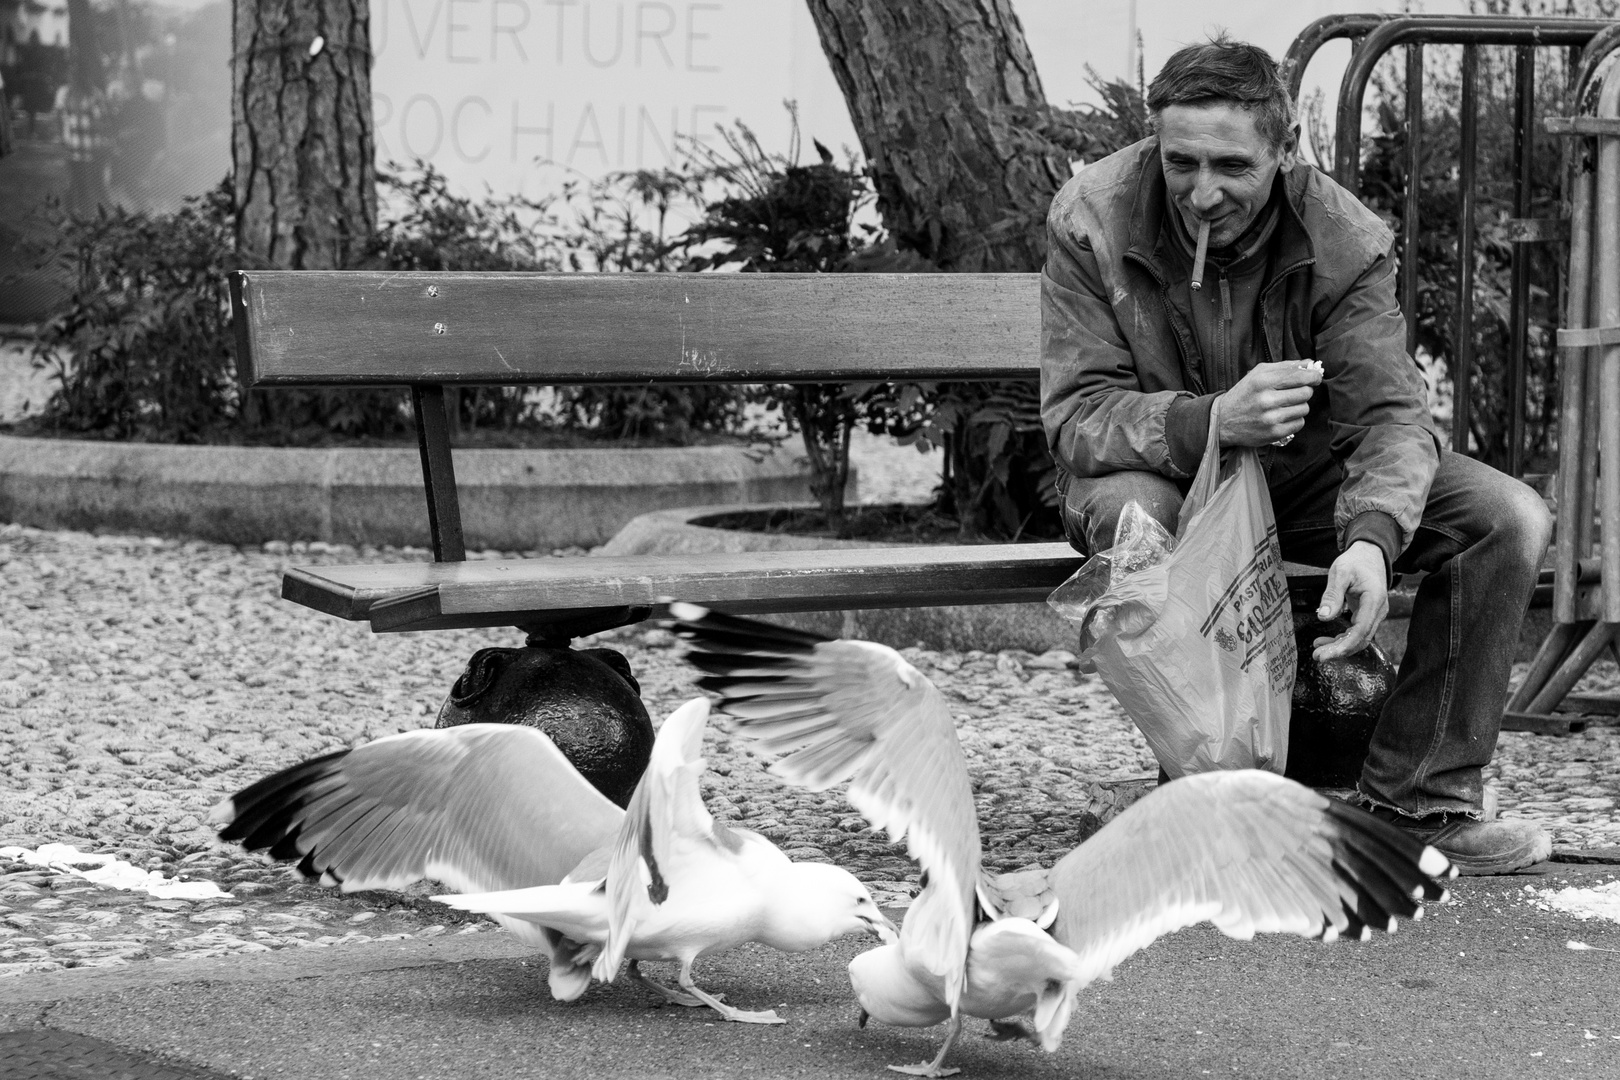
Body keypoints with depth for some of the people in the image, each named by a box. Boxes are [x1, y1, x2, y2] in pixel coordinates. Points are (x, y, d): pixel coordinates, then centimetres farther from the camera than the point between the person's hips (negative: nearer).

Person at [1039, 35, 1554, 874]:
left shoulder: (1346, 240, -16)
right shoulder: (1090, 221, -20)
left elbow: (1390, 413, -22)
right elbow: (1075, 416, -23)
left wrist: (1372, 540, -45)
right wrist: (1211, 421, -43)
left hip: (1308, 473, 3)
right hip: (1163, 472, -3)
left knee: (1510, 520, -16)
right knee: (1132, 513, -40)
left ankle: (1418, 803, -8)